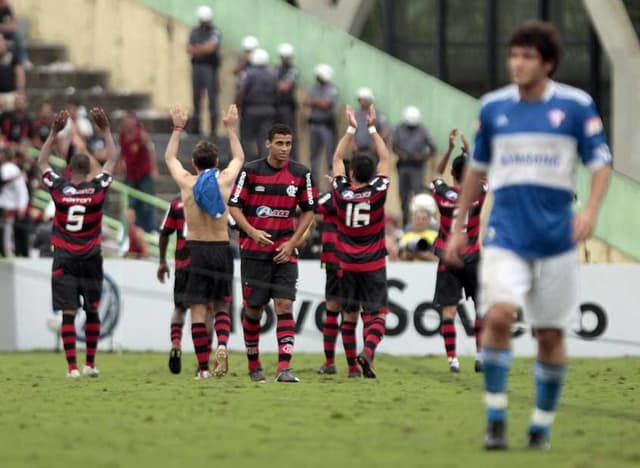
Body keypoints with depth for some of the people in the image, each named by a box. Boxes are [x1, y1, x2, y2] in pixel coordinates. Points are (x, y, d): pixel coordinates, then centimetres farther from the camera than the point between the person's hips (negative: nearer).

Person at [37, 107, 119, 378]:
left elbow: (42, 162, 12)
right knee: (92, 311, 12)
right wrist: (106, 131, 16)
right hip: (91, 259, 0)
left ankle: (72, 367, -8)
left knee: (68, 313, -2)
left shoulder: (59, 188, -6)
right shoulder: (97, 188, -6)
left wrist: (54, 133, 14)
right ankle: (90, 364, 14)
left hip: (64, 259, 0)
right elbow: (113, 159, 10)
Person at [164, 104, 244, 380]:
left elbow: (170, 157, 19)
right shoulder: (224, 181, 0)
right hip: (221, 249, 1)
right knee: (221, 306, 12)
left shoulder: (187, 183, -2)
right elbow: (239, 158, 22)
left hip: (195, 249, -1)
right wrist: (231, 129, 32)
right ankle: (222, 346, -15)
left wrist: (177, 129, 29)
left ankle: (203, 367, -2)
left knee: (198, 311, 1)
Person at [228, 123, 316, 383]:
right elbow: (234, 206, -3)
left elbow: (308, 210, 10)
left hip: (284, 251, 1)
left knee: (285, 305, -11)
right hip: (254, 251, -1)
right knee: (253, 308, 4)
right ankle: (253, 365, 21)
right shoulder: (250, 171, -3)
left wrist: (293, 242, -2)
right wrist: (252, 232, -19)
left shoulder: (300, 174, 2)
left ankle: (284, 367, -16)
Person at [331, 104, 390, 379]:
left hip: (347, 265, 2)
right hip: (373, 265, -2)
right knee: (377, 315, -3)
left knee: (349, 315, 12)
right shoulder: (377, 193, -10)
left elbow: (337, 158, 5)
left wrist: (351, 129, 7)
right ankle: (368, 351, -29)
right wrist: (372, 128, 6)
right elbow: (385, 158, 1)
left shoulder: (341, 194, -7)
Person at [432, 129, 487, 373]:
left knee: (448, 310, -1)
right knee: (482, 306, 10)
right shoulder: (477, 195, -8)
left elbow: (437, 173, 15)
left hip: (448, 260, 0)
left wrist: (450, 149, 11)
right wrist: (469, 151, 13)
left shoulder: (443, 194, -6)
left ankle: (452, 359, -7)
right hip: (472, 259, 0)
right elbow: (483, 176, 14)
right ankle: (481, 356, 3)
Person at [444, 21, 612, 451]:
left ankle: (542, 426, 18)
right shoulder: (493, 107, 6)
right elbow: (477, 168, 17)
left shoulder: (576, 105, -2)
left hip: (556, 236, -1)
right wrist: (458, 227, 17)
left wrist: (591, 210, -17)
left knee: (550, 335, 4)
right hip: (506, 234, 1)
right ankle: (496, 420, -10)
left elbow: (601, 161, 1)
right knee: (498, 316, -19)